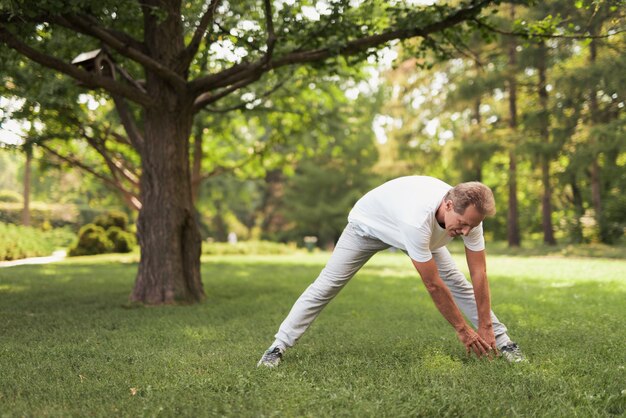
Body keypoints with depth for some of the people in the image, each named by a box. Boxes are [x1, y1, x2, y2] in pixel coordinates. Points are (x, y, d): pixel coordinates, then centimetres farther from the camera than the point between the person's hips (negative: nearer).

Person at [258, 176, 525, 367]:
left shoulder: (470, 213, -31)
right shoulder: (418, 218, -49)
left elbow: (479, 273, -21)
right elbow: (433, 285, -39)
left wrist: (485, 327, -20)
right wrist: (462, 330, -29)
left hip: (420, 230, 5)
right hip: (369, 224, -5)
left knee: (458, 282, -3)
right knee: (327, 285, -8)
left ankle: (503, 342, 6)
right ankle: (277, 347, -1)